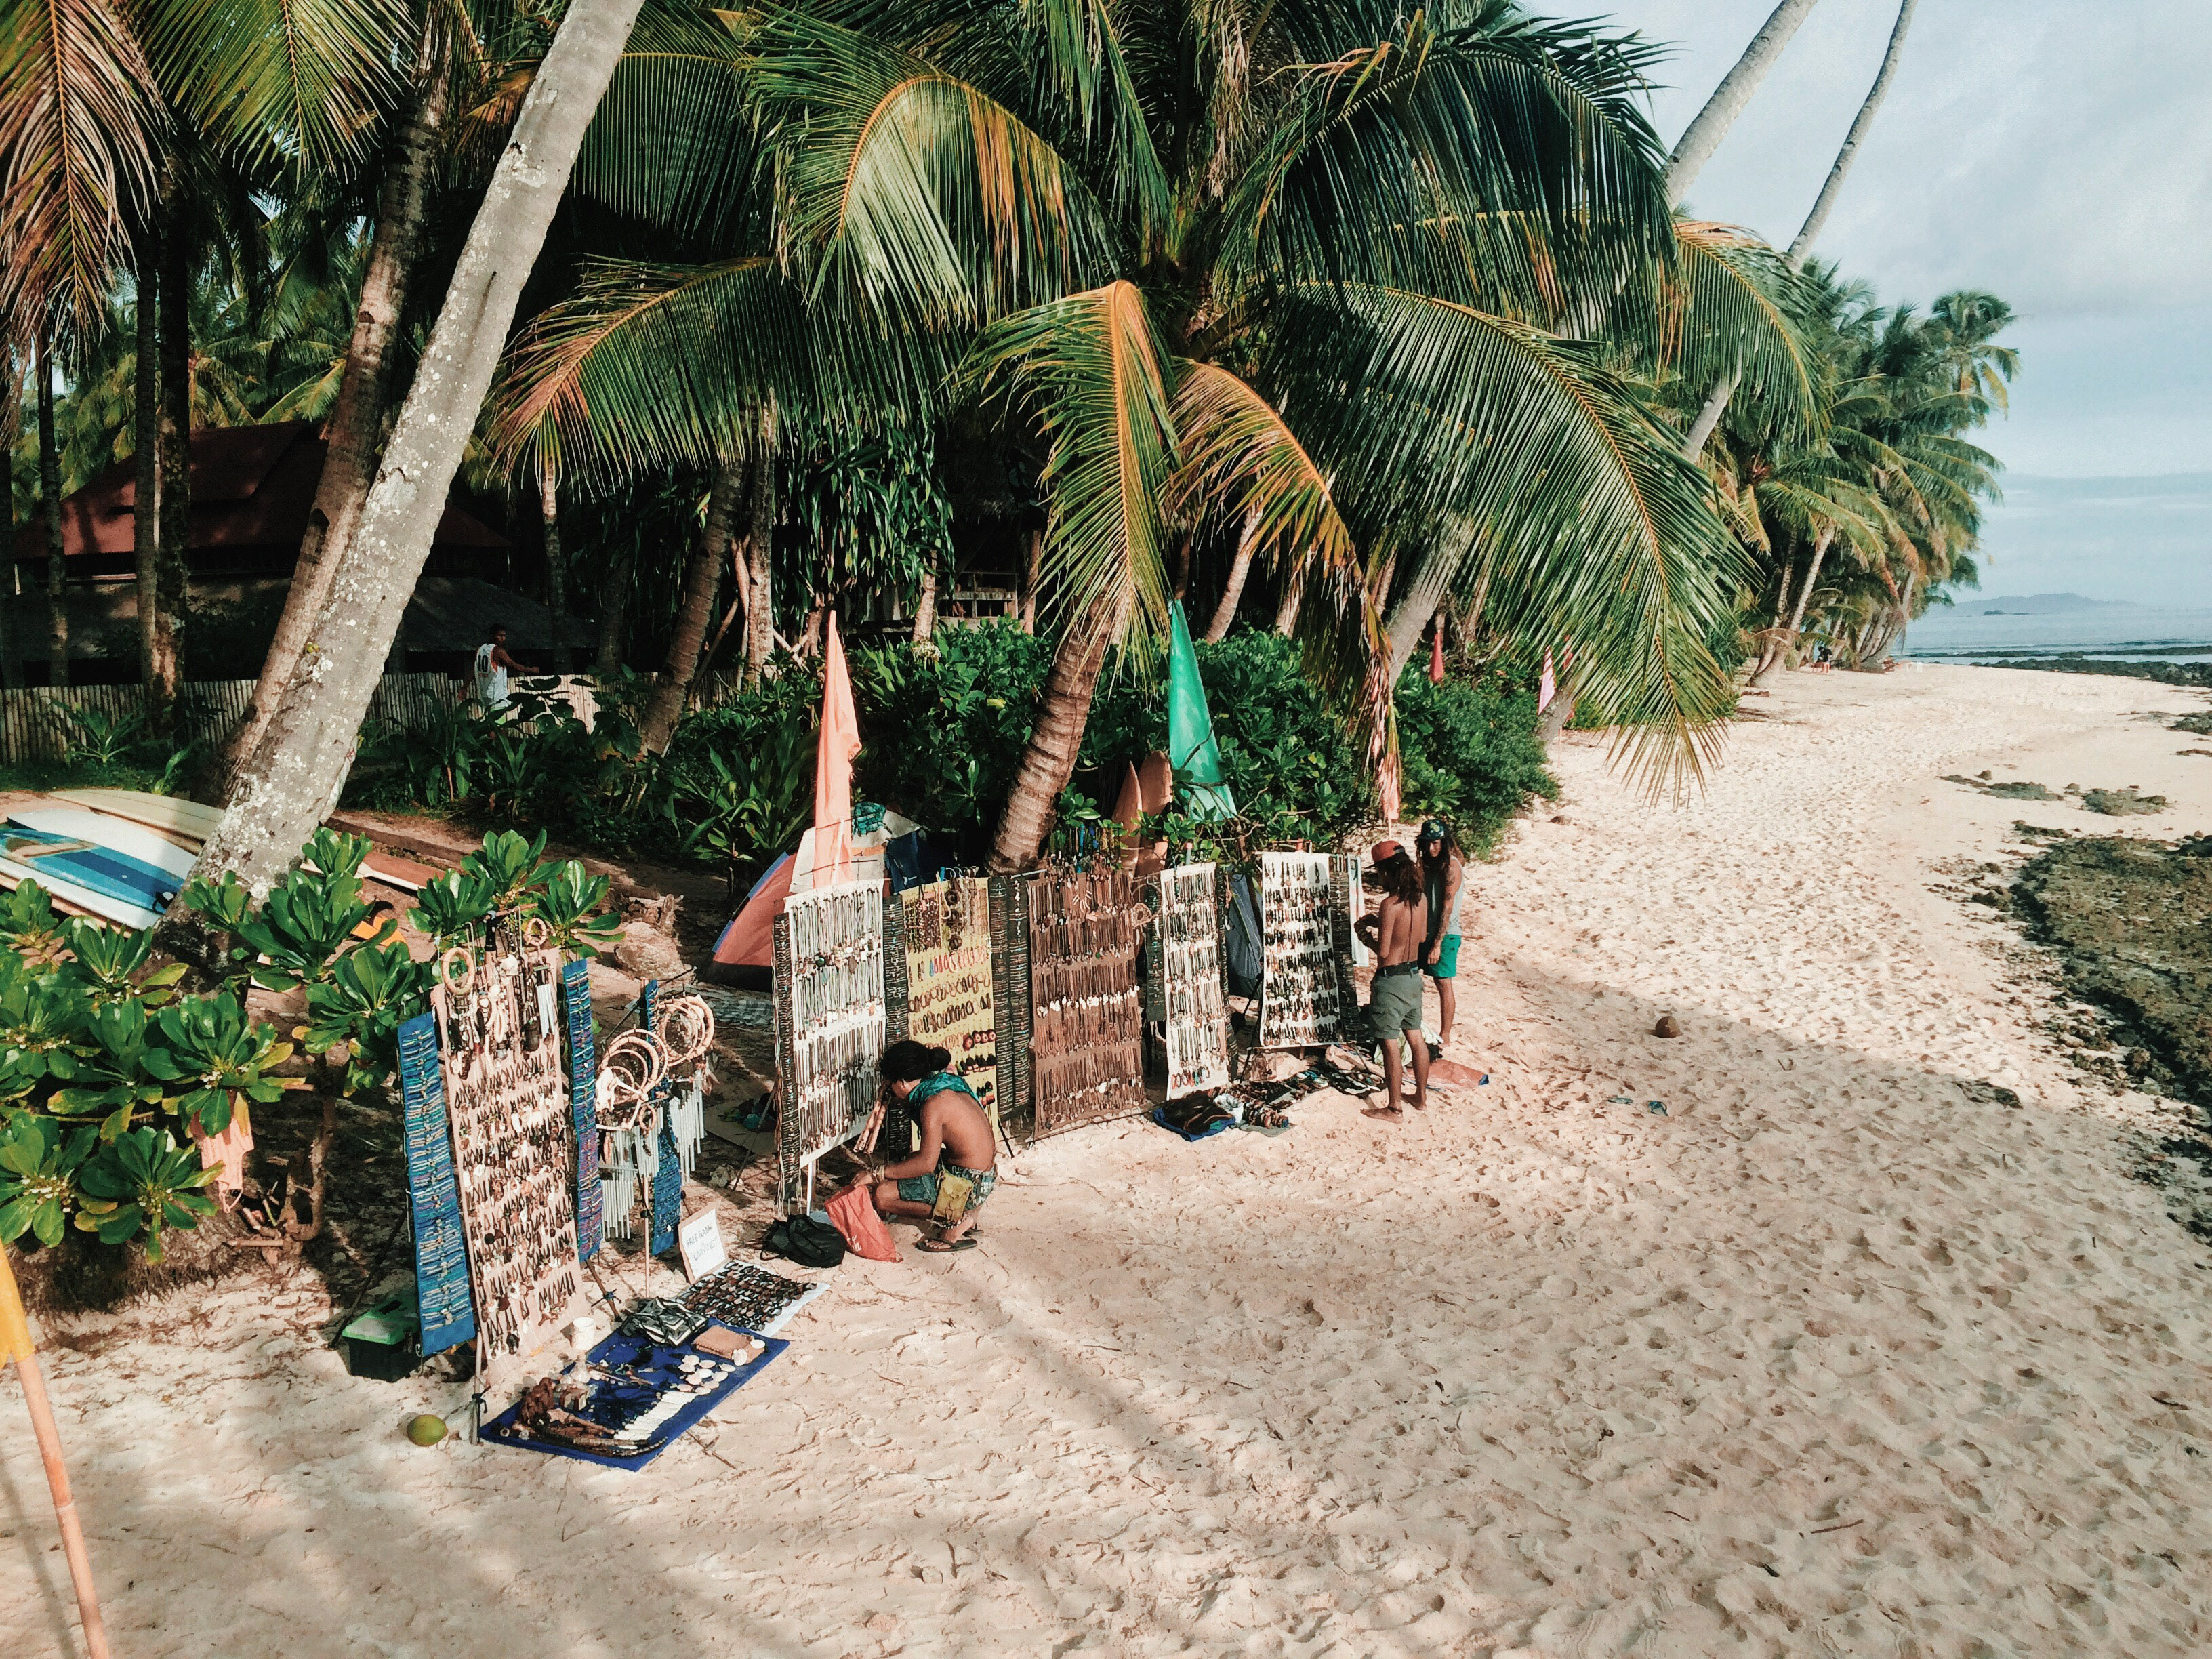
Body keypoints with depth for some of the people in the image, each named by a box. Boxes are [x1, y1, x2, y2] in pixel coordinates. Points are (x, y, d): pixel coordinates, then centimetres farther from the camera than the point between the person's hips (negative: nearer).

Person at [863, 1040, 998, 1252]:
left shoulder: (934, 1103, -21)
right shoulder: (947, 1083, 6)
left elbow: (926, 1163, -25)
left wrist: (875, 1174, -19)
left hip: (969, 1184, -10)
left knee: (883, 1196, -12)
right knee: (899, 1169, 25)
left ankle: (957, 1220, -3)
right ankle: (960, 1211, 12)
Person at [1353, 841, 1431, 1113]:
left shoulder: (1390, 904, -22)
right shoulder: (1420, 898, 1)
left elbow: (1383, 951, -20)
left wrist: (1367, 936, -1)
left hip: (1391, 980, -8)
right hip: (1414, 975, 8)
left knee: (1390, 1044, 1)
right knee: (1416, 1038, 18)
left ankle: (1394, 1107, 8)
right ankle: (1422, 1097, 29)